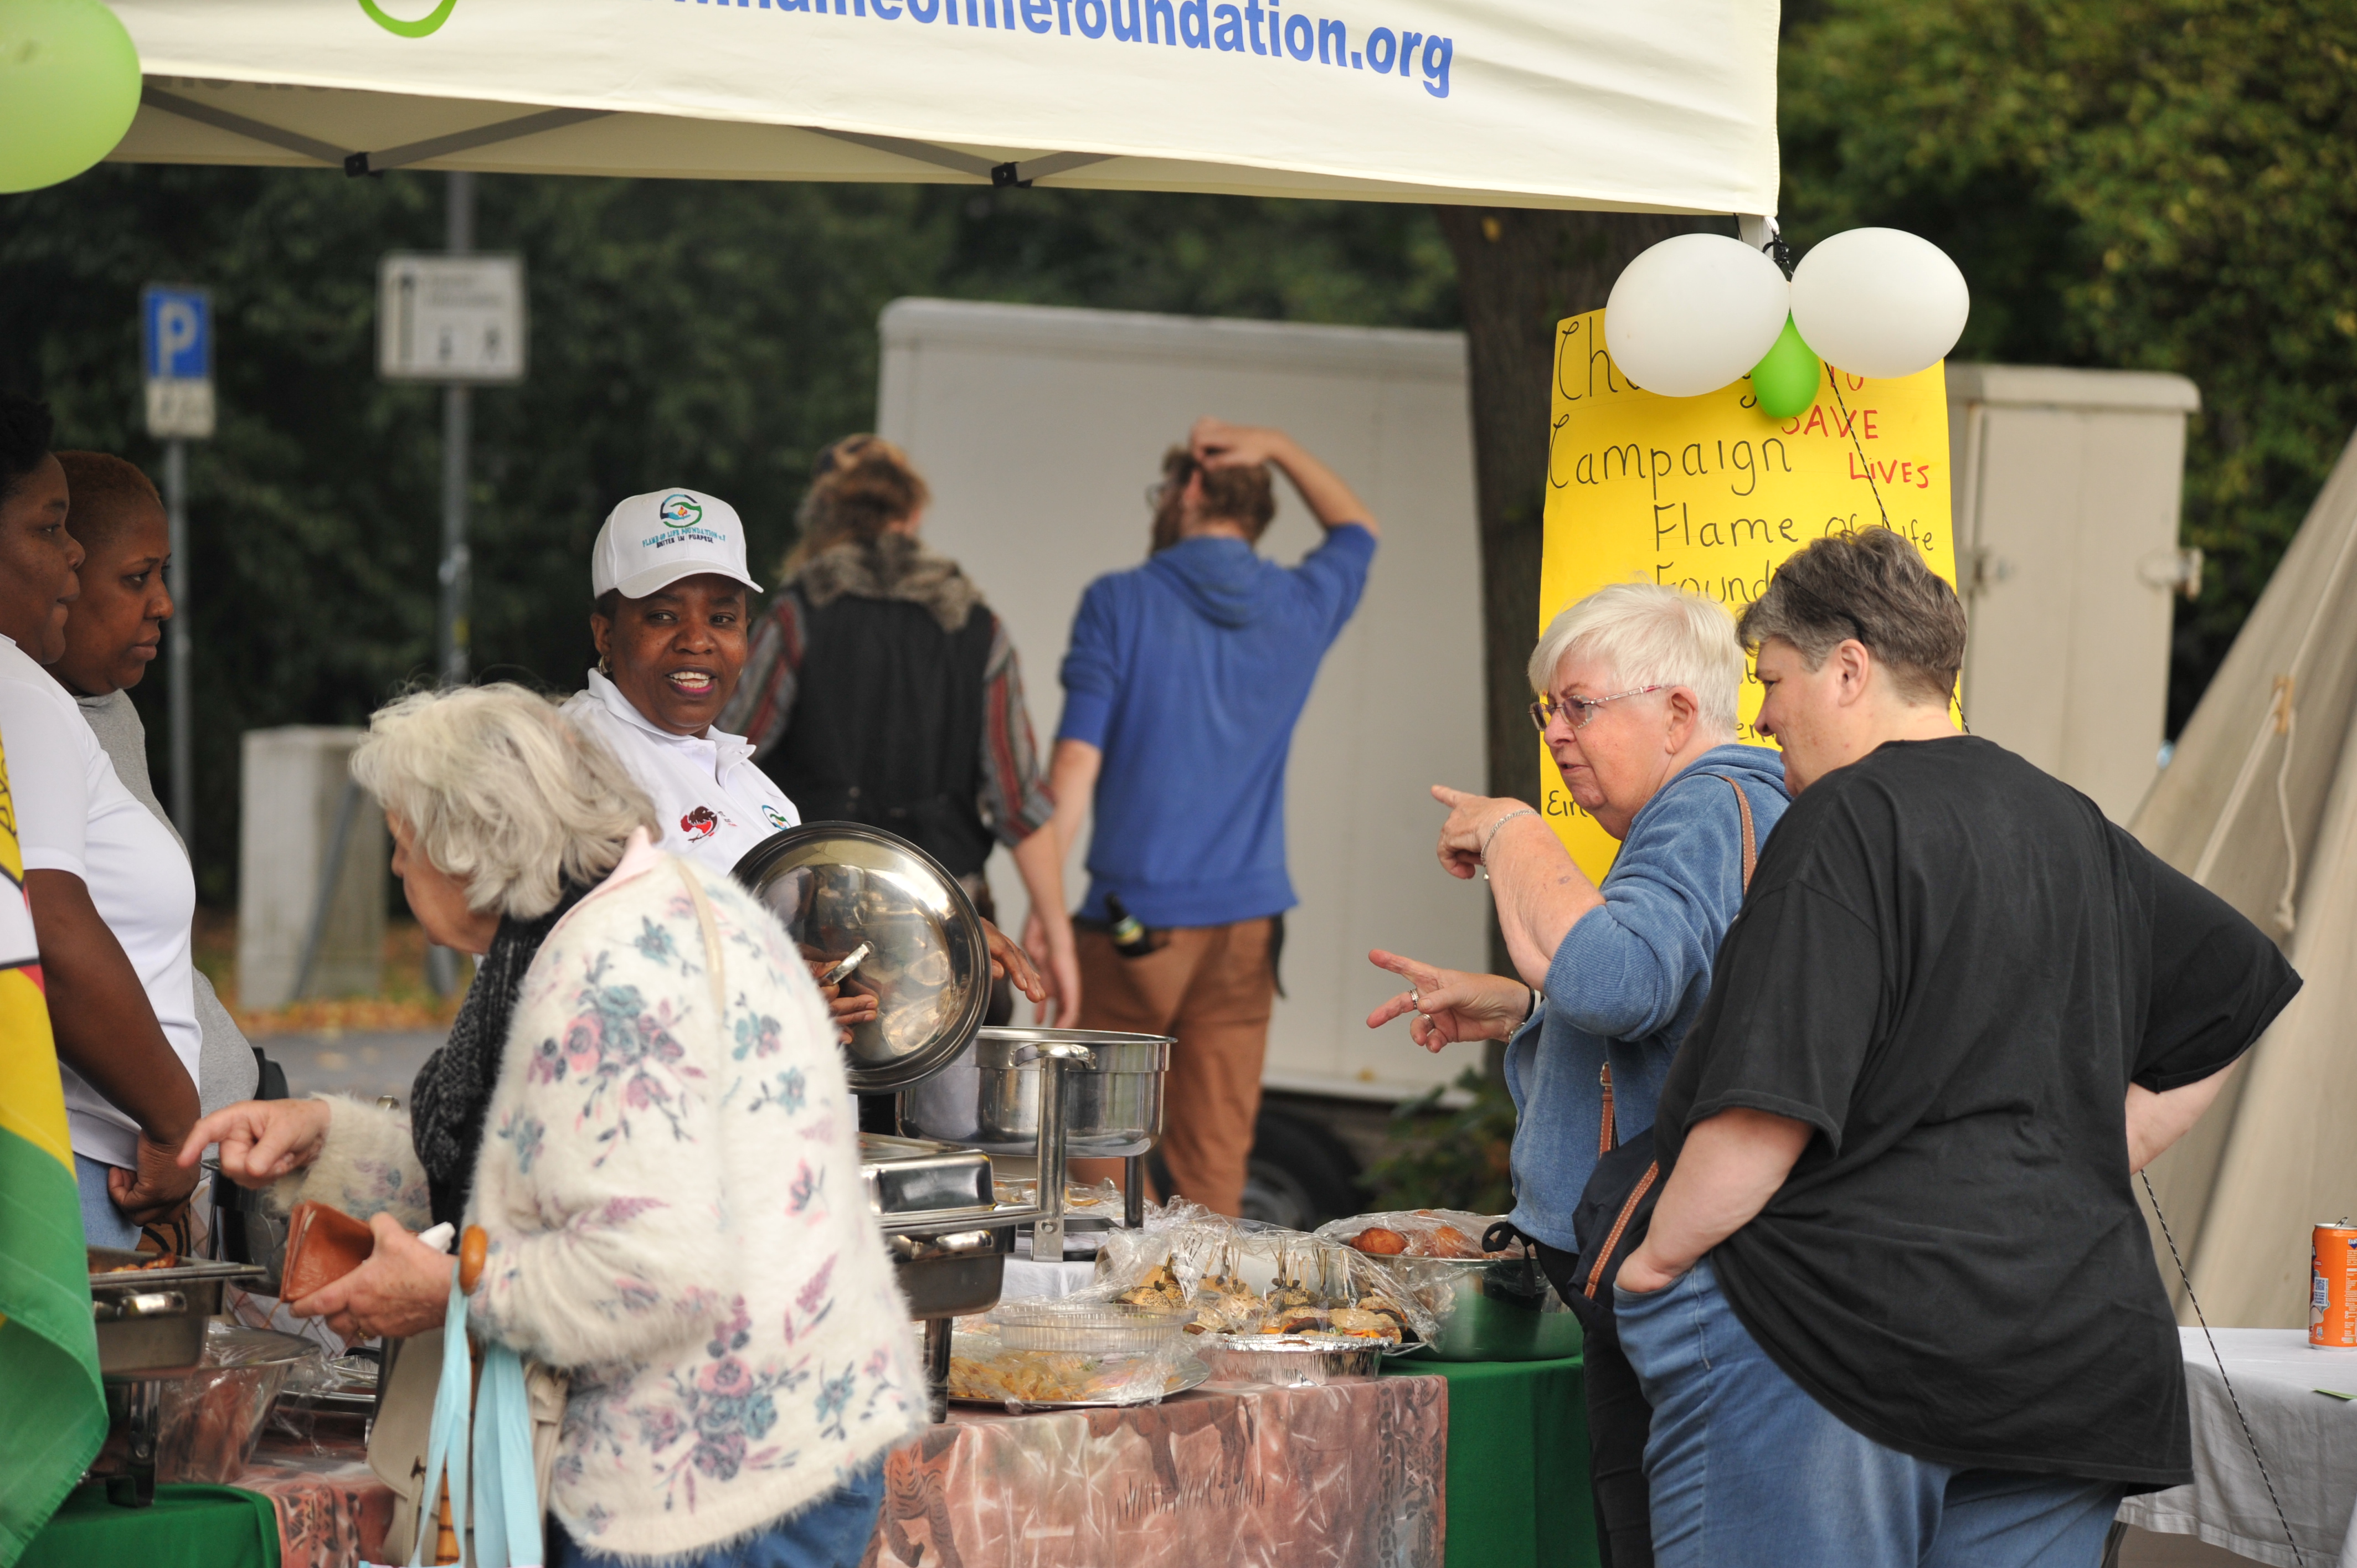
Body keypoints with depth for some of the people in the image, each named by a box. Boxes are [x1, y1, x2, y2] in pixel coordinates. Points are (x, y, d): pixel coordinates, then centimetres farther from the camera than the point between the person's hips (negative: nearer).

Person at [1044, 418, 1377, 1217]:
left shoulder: (1121, 603, -4)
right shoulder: (1301, 609, 7)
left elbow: (1075, 767, -9)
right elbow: (1357, 530, 31)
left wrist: (1042, 907, -7)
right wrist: (1279, 449, 21)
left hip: (1136, 919, -3)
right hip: (1246, 921, 4)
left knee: (1098, 1148, 2)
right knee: (1216, 1164, 3)